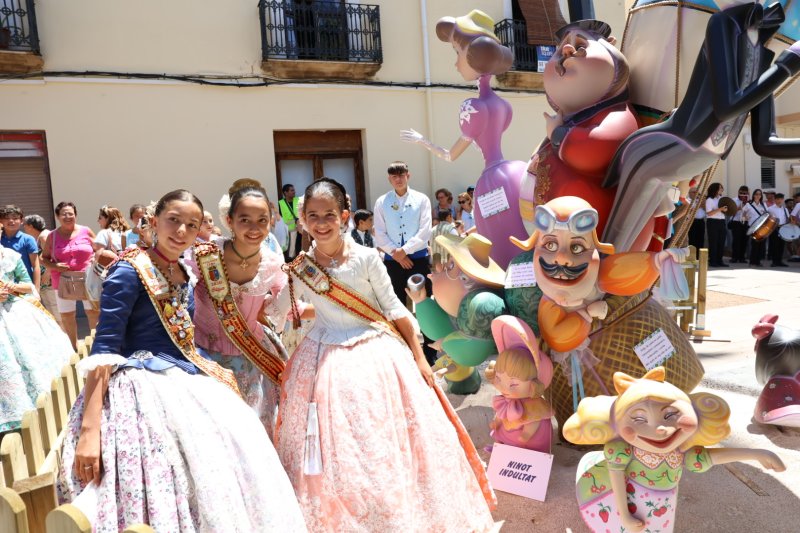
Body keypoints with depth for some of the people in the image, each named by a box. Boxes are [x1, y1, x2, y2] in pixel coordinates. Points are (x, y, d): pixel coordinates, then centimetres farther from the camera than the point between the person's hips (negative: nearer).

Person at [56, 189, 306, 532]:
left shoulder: (184, 275, 11)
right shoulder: (130, 271, -11)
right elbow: (103, 350, -17)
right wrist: (89, 429, -23)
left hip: (187, 385, 8)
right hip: (143, 390, -8)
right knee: (161, 503, -9)